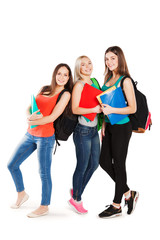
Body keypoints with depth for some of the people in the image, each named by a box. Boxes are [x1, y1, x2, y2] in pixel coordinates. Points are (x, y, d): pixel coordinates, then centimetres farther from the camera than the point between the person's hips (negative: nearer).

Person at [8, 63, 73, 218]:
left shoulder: (65, 94, -5)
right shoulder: (44, 89, 13)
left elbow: (52, 117, -14)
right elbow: (29, 108, 9)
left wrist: (31, 122, -11)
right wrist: (30, 116, -13)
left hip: (45, 137, -7)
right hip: (31, 134, 7)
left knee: (44, 173, 1)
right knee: (12, 165, 13)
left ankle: (44, 206, 19)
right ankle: (21, 194, 34)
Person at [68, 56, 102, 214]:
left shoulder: (93, 82, 12)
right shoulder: (79, 85, -11)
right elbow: (75, 109, -18)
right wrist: (94, 109, -26)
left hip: (94, 129, 8)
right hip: (83, 131, -8)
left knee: (94, 164, 14)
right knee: (82, 166, 2)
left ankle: (77, 191, 33)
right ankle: (76, 199, 20)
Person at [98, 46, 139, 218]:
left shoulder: (125, 81, -13)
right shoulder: (108, 78, 10)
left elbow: (133, 108, -15)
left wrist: (111, 110, -23)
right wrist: (104, 124, 11)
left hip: (122, 128, -8)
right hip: (109, 126, 8)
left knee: (118, 164, 2)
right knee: (104, 161, 10)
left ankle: (116, 206, 17)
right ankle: (128, 193, 27)